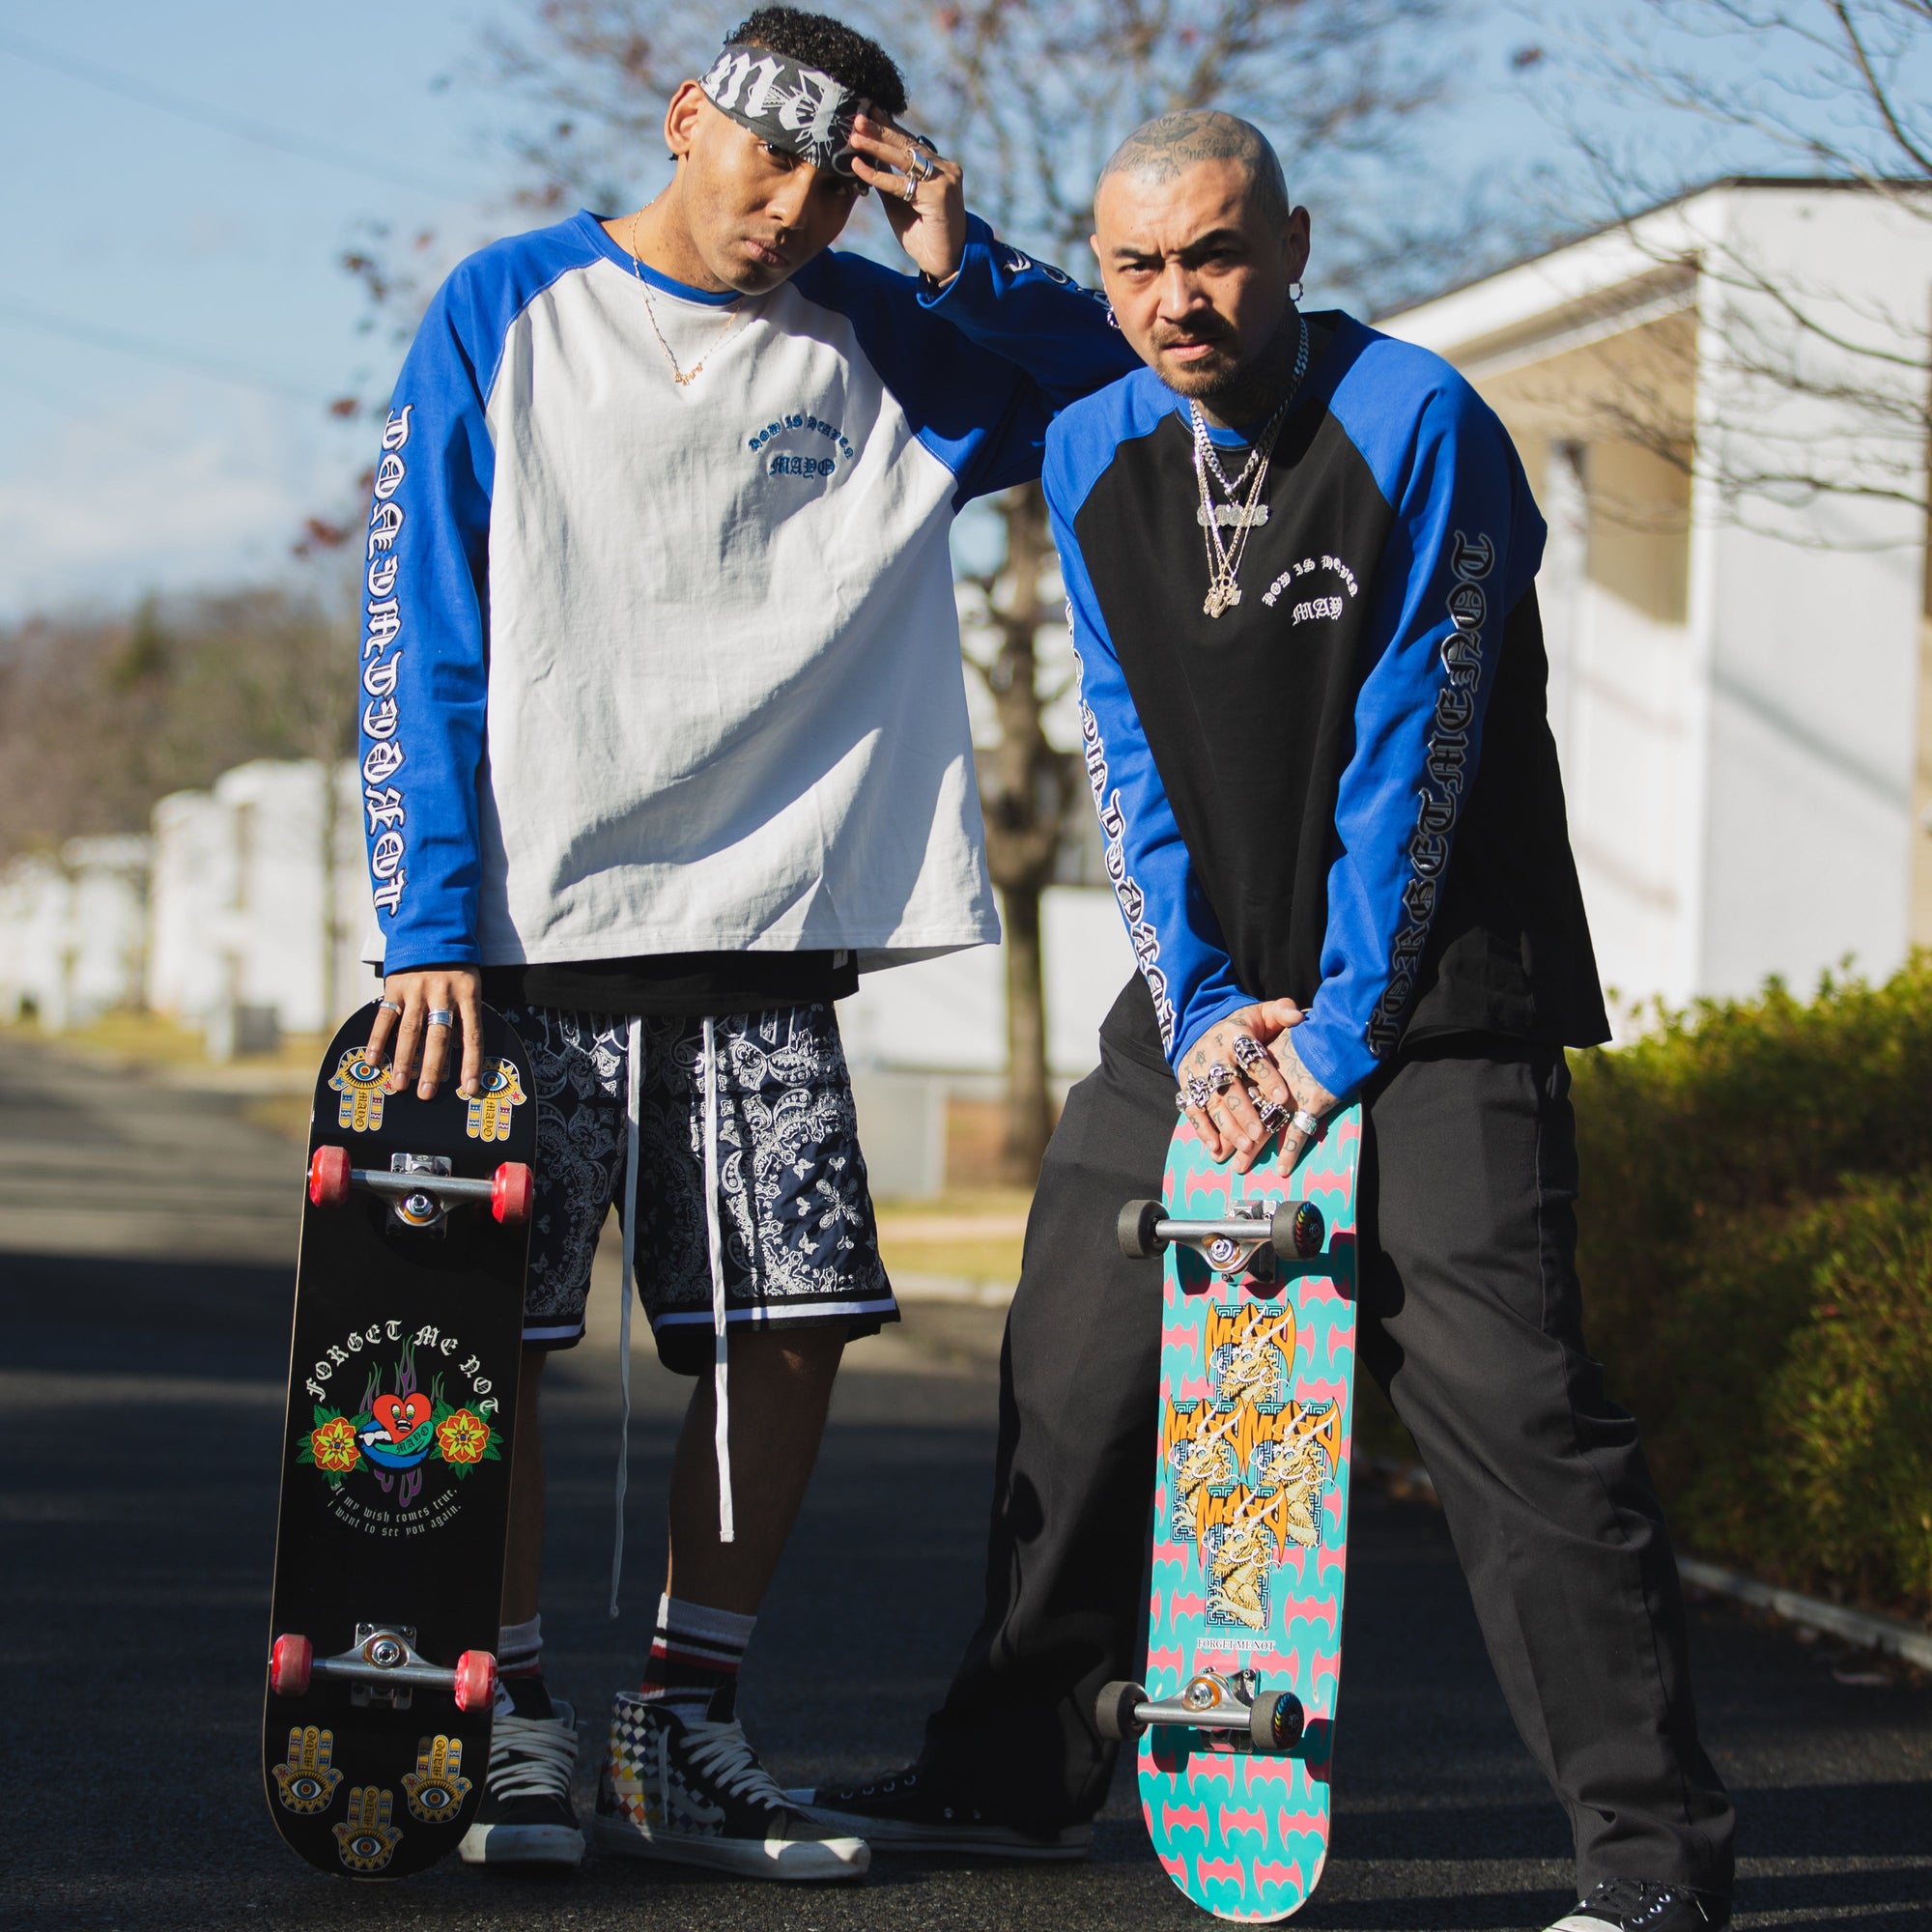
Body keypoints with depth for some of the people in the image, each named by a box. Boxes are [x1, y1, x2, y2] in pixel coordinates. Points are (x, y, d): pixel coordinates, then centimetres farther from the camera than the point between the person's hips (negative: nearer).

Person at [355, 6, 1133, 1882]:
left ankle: (684, 1724, 11)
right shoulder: (506, 313, 2)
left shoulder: (877, 342, 9)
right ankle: (514, 1723, 12)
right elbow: (416, 637, -1)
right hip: (523, 936, -3)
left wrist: (959, 260, -4)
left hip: (764, 942, 3)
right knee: (483, 1334, -4)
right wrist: (428, 922, -9)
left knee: (794, 1329, -3)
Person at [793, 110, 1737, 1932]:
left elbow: (1414, 756, -13)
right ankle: (1015, 1769, 23)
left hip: (1429, 990, -6)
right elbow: (1126, 752, 7)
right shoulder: (1092, 456, 6)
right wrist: (1198, 1009, -4)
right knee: (1075, 1362, 7)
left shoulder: (1415, 423, -12)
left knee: (1503, 1390, -14)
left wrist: (1342, 1029, -14)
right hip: (1210, 992, 6)